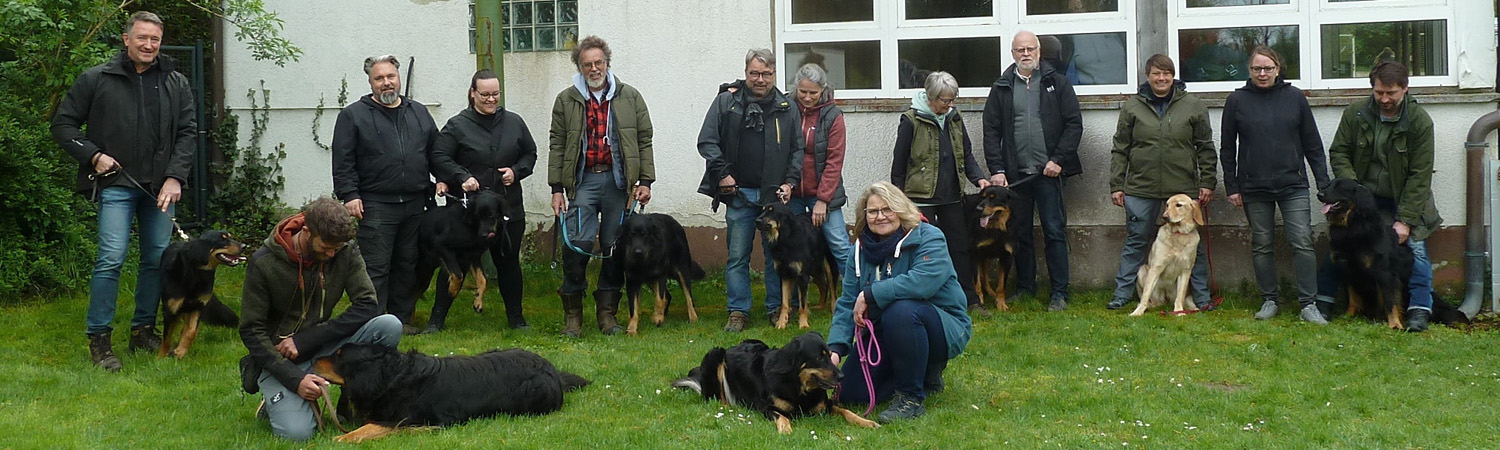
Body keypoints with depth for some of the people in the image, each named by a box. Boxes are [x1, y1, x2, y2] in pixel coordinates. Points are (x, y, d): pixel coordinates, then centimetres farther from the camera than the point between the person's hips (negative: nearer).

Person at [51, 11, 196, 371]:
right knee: (111, 258, -11)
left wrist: (175, 177, -5)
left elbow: (187, 132, 7)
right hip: (116, 183, -3)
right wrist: (93, 155, -8)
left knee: (158, 258, 6)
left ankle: (143, 331, 20)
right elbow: (63, 124, 6)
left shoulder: (176, 84, 8)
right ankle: (98, 338, -1)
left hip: (161, 186, 3)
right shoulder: (96, 80, 2)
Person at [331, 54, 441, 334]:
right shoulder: (353, 115, 2)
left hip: (414, 205, 5)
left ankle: (402, 318, 20)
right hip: (375, 205, -5)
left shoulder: (419, 113, 16)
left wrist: (441, 179, 9)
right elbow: (343, 161, -3)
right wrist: (349, 195, -10)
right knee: (376, 267, -6)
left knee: (407, 266, 10)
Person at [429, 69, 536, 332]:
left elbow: (530, 154, 17)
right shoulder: (457, 126, -2)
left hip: (509, 210, 3)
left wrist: (516, 171, -2)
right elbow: (438, 158, -5)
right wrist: (462, 177, -18)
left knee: (509, 262, 11)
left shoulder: (514, 123, 8)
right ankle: (437, 317, 12)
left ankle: (515, 317, 23)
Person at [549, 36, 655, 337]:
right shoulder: (566, 100, 8)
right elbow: (557, 146, 7)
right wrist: (557, 189, 1)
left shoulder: (630, 97, 9)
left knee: (615, 249, 4)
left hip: (619, 181, 1)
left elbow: (644, 140, 9)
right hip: (583, 180, -1)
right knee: (577, 245, -10)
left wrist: (645, 181, 2)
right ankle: (573, 314, 3)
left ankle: (607, 313, 15)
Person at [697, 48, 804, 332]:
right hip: (739, 193, -1)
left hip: (775, 194, 1)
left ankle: (778, 309, 16)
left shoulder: (787, 108, 7)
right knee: (737, 256, 2)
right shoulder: (726, 102, 4)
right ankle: (738, 312, 9)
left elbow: (798, 149, 11)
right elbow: (707, 141, 4)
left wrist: (790, 182, -1)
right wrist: (722, 173, -5)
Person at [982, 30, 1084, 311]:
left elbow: (1074, 124, 2)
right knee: (1020, 233, 9)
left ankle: (1059, 293, 2)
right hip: (1015, 174, 2)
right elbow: (991, 130, 7)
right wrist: (996, 169, -3)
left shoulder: (1057, 83, 5)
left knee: (1055, 232, -2)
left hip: (1049, 172, -2)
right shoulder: (1001, 88, 10)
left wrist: (1058, 160, -8)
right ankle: (1024, 288, 20)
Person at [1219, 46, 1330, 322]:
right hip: (1254, 189, 0)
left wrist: (1324, 183, 5)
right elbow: (1227, 149, 7)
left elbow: (1313, 144, 8)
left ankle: (1307, 303, -2)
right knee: (1262, 246, 7)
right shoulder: (1237, 100, 3)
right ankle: (1269, 301, 17)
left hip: (1293, 185, 0)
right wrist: (1232, 187, 2)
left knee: (1302, 243, -6)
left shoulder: (1294, 98, 4)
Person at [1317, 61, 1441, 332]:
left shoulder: (1419, 121, -13)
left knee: (1415, 248, -10)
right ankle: (1323, 301, 13)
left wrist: (1405, 220, -18)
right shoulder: (1355, 114, -8)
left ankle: (1419, 311, -2)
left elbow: (1420, 175, -13)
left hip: (1404, 200, -2)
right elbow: (1338, 153, -1)